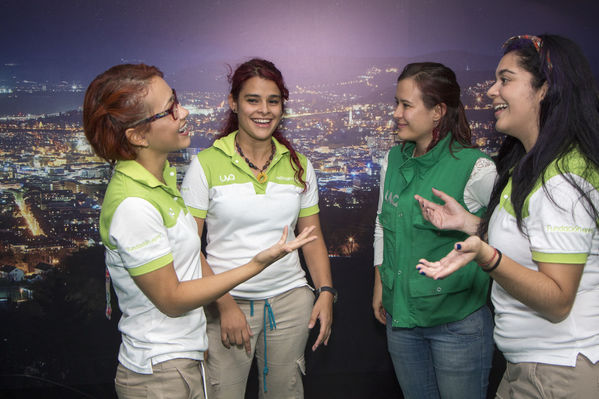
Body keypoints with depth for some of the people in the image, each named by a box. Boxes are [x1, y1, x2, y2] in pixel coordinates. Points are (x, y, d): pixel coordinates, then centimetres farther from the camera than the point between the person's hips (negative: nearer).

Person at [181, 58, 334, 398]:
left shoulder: (299, 165, 6)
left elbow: (313, 238, 11)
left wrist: (326, 292, -1)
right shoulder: (207, 164, -6)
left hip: (290, 298, 3)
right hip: (227, 300, -3)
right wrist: (225, 305, -13)